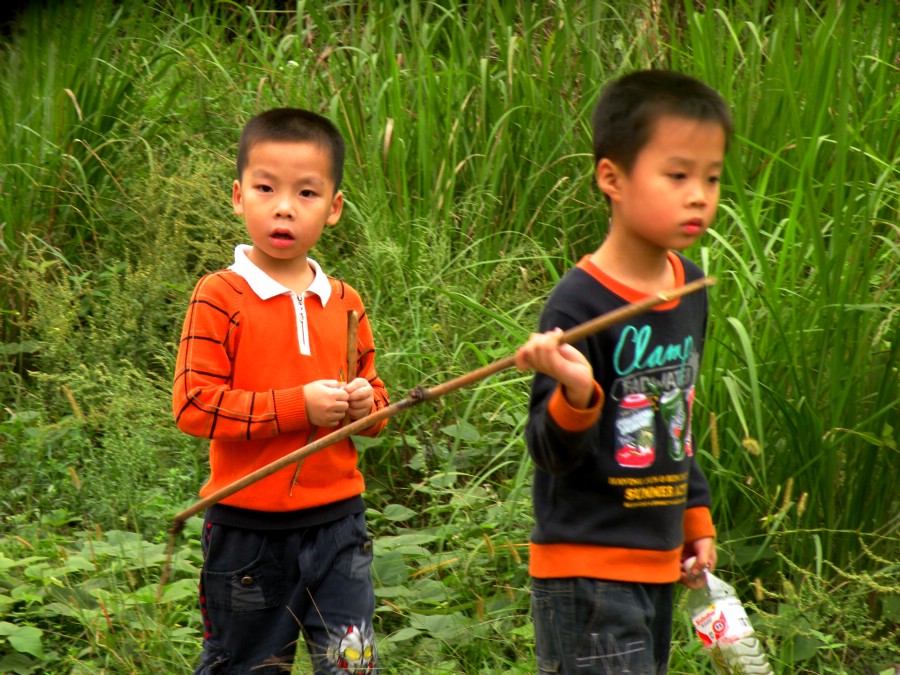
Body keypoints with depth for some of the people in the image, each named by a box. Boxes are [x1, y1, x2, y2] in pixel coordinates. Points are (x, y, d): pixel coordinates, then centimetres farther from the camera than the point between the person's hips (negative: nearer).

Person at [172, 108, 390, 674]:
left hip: (337, 520, 4)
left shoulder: (344, 303, 7)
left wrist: (366, 404, -5)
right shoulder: (220, 298, -9)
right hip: (249, 526, -4)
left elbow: (374, 392, 20)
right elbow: (194, 405, -17)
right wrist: (299, 406, -19)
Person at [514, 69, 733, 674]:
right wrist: (576, 396, -37)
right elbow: (552, 454, -18)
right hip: (586, 571, -8)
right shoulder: (580, 302, -18)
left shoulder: (690, 287, 7)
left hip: (658, 561, 8)